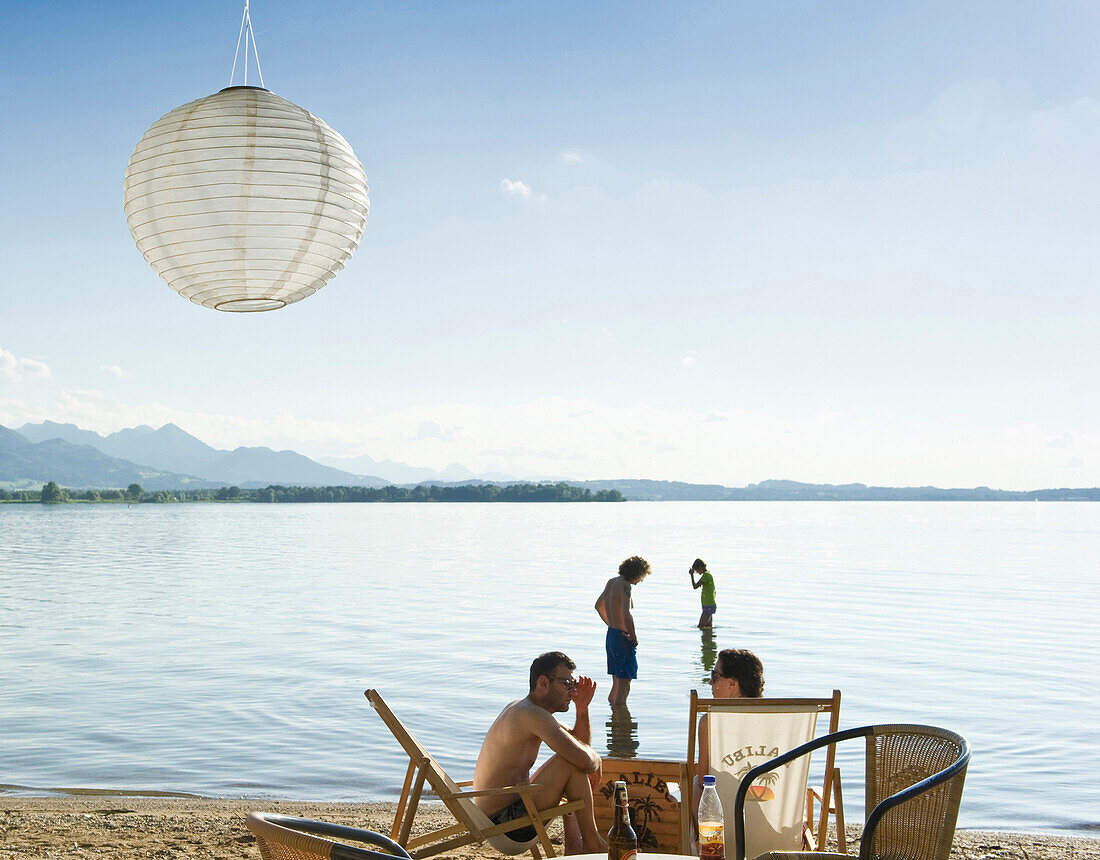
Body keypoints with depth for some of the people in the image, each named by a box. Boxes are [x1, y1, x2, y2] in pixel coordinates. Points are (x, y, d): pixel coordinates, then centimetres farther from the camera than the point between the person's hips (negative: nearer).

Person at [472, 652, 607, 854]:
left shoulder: (522, 709, 13)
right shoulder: (532, 714, -20)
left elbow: (580, 744, 20)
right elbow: (584, 760, -29)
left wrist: (582, 708, 3)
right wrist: (597, 760, -5)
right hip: (504, 825, -11)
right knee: (571, 764, -20)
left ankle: (574, 847, 22)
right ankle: (592, 844, -4)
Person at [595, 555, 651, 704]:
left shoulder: (611, 582, 9)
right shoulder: (624, 586, -19)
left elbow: (598, 605, 25)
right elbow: (626, 615, -31)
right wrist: (633, 636, -17)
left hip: (610, 636, 9)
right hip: (623, 639, -9)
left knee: (616, 685, 19)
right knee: (624, 687, -4)